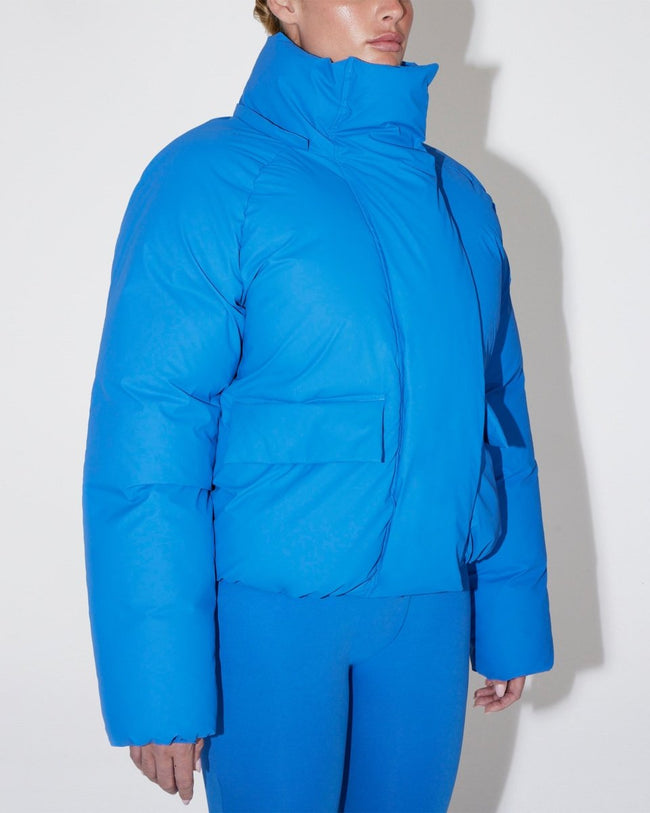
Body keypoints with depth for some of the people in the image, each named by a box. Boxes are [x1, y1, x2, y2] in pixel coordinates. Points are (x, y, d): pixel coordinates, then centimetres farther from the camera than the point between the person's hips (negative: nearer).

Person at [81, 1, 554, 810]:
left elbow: (499, 413, 13)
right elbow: (145, 444, -13)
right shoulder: (212, 178, -8)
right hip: (268, 607, -5)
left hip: (429, 604, 5)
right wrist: (158, 684, -16)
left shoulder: (459, 198, 10)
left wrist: (511, 618, 11)